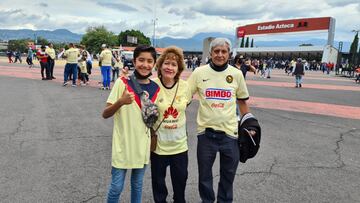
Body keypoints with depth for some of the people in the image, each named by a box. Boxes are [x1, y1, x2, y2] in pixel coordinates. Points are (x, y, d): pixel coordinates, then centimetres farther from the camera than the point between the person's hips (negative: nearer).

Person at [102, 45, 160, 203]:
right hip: (122, 145, -3)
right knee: (116, 187, 8)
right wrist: (121, 101, -28)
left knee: (137, 185, 19)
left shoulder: (155, 88, -1)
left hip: (143, 146, 3)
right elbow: (105, 114, -11)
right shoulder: (122, 83, -11)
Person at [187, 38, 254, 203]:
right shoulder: (199, 72, -4)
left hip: (230, 132, 1)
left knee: (228, 173, 16)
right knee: (204, 173, 14)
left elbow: (242, 101, 11)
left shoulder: (236, 74, 1)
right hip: (206, 132, -1)